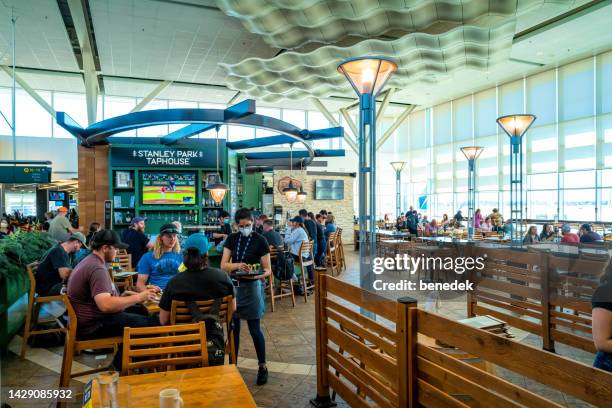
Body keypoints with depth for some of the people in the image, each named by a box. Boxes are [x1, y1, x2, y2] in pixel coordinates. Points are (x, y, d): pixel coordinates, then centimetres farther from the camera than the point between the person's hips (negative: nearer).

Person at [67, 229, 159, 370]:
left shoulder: (90, 261, 12)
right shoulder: (97, 268, -22)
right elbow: (105, 305, -34)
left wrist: (120, 297, 11)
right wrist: (138, 297, -26)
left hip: (91, 318, 11)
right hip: (94, 325, -11)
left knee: (141, 311, 14)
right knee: (153, 323, -14)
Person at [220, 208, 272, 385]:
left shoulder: (260, 241, -10)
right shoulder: (231, 239, 1)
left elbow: (268, 269, -9)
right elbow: (223, 265, -5)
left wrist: (260, 275, -31)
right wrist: (237, 265, -25)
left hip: (251, 287, -3)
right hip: (233, 286, 4)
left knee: (254, 329, 2)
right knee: (233, 327, 11)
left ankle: (262, 367, 18)